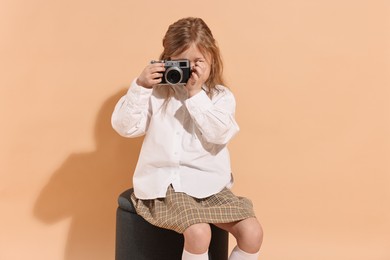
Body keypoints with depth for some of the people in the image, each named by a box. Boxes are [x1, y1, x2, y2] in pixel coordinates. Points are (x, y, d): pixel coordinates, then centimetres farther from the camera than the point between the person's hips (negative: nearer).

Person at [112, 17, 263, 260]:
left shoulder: (221, 96, 2)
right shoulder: (157, 91, 2)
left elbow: (220, 134, -16)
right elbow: (124, 127, -6)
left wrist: (196, 93, -18)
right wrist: (140, 87, -16)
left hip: (210, 184, 3)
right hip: (165, 184, -2)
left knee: (253, 232, -11)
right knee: (198, 233, -28)